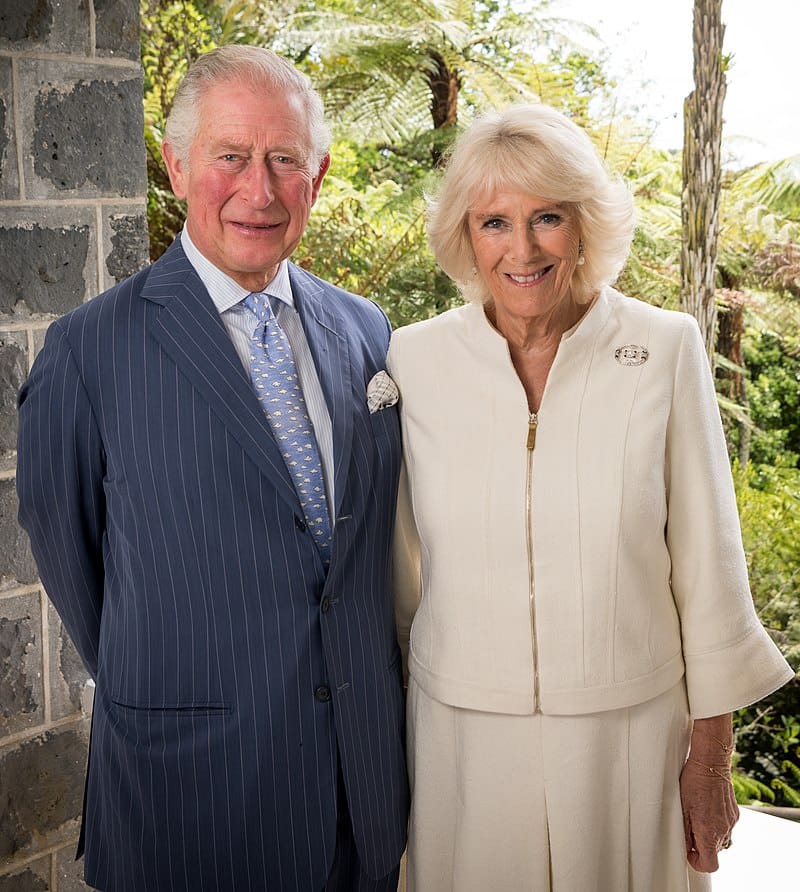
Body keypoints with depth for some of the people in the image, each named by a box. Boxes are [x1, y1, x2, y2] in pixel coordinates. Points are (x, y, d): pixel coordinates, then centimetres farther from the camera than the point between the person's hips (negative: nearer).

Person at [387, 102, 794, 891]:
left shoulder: (666, 350, -8)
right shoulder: (413, 360, -5)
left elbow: (707, 562, -3)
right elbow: (401, 561, 5)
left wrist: (710, 754, 0)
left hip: (632, 732, -1)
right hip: (466, 736, 1)